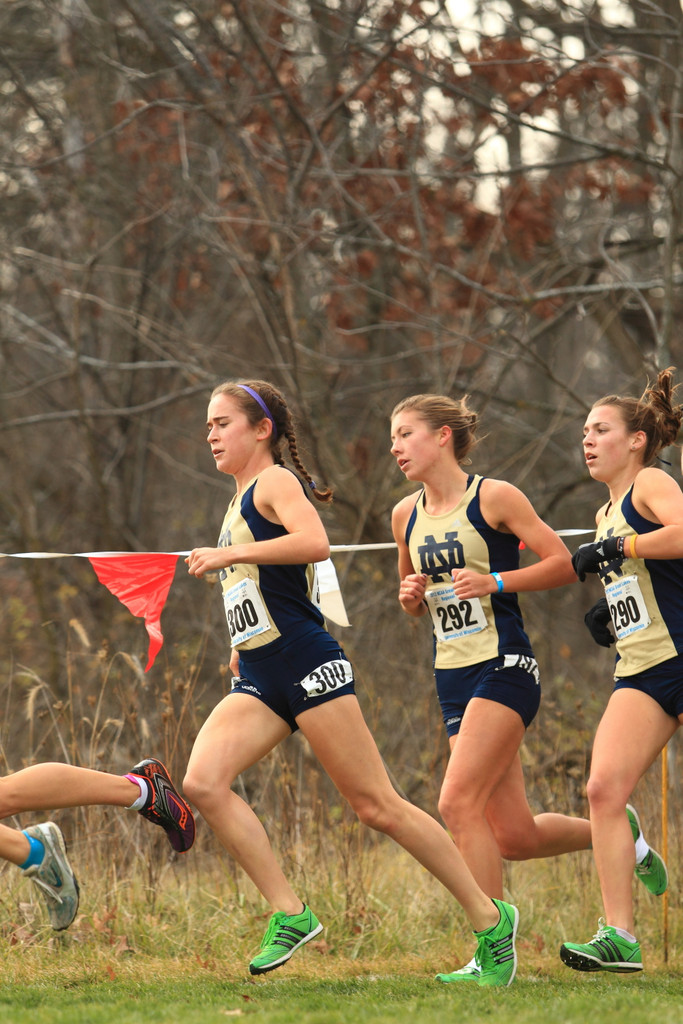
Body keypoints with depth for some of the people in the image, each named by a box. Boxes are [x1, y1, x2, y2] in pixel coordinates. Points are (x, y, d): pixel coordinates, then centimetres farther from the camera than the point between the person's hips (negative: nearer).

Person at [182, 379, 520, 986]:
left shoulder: (274, 482, -5)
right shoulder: (241, 501, 22)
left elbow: (315, 543, -26)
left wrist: (230, 555, -24)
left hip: (307, 663, -9)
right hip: (259, 681, 9)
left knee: (377, 806, -6)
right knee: (203, 782, -14)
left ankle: (490, 920, 4)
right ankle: (290, 914, -12)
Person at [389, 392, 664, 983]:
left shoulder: (494, 497, -6)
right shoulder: (406, 515, 12)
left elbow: (563, 564, -6)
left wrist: (494, 582, -16)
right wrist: (411, 596, 1)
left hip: (504, 665, -7)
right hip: (453, 676, 7)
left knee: (458, 802, -20)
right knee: (514, 836, 4)